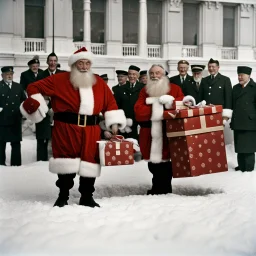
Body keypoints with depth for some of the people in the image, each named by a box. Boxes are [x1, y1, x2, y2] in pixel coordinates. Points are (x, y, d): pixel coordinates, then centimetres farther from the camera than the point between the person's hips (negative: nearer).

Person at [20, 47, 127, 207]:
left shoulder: (99, 83, 11)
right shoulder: (60, 80, 1)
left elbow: (110, 103, 14)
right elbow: (35, 87, 4)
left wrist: (114, 123, 6)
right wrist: (34, 103, -12)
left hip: (91, 130, 3)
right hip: (66, 128, -3)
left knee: (90, 161, 6)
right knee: (66, 161, 1)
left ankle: (87, 197, 19)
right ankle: (63, 196, 16)